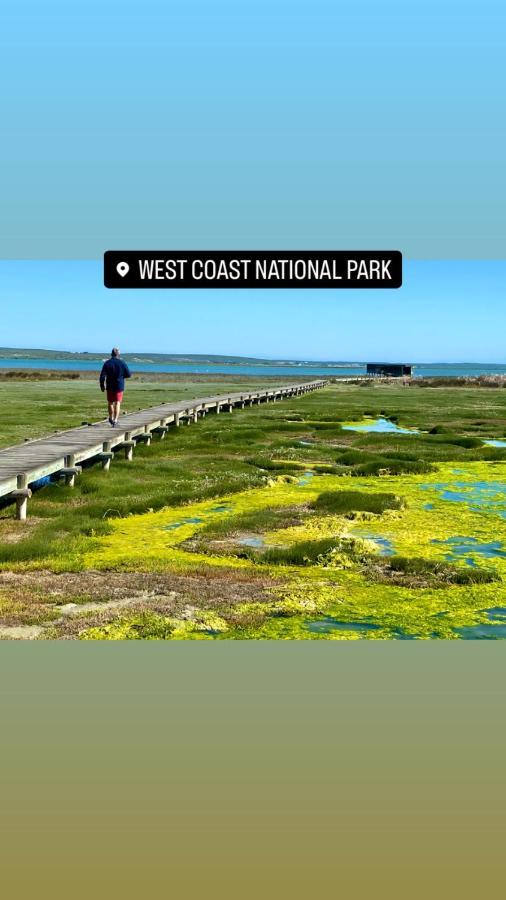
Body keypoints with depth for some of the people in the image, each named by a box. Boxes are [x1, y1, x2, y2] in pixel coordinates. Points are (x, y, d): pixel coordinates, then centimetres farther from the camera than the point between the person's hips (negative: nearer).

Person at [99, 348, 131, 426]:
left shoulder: (107, 363, -5)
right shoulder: (122, 363, -6)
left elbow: (102, 376, -8)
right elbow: (128, 375, -2)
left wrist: (102, 385, 3)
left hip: (110, 386, 1)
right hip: (119, 386, -1)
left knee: (110, 403, 17)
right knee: (117, 403, 0)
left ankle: (111, 418, 29)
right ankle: (115, 420, -11)